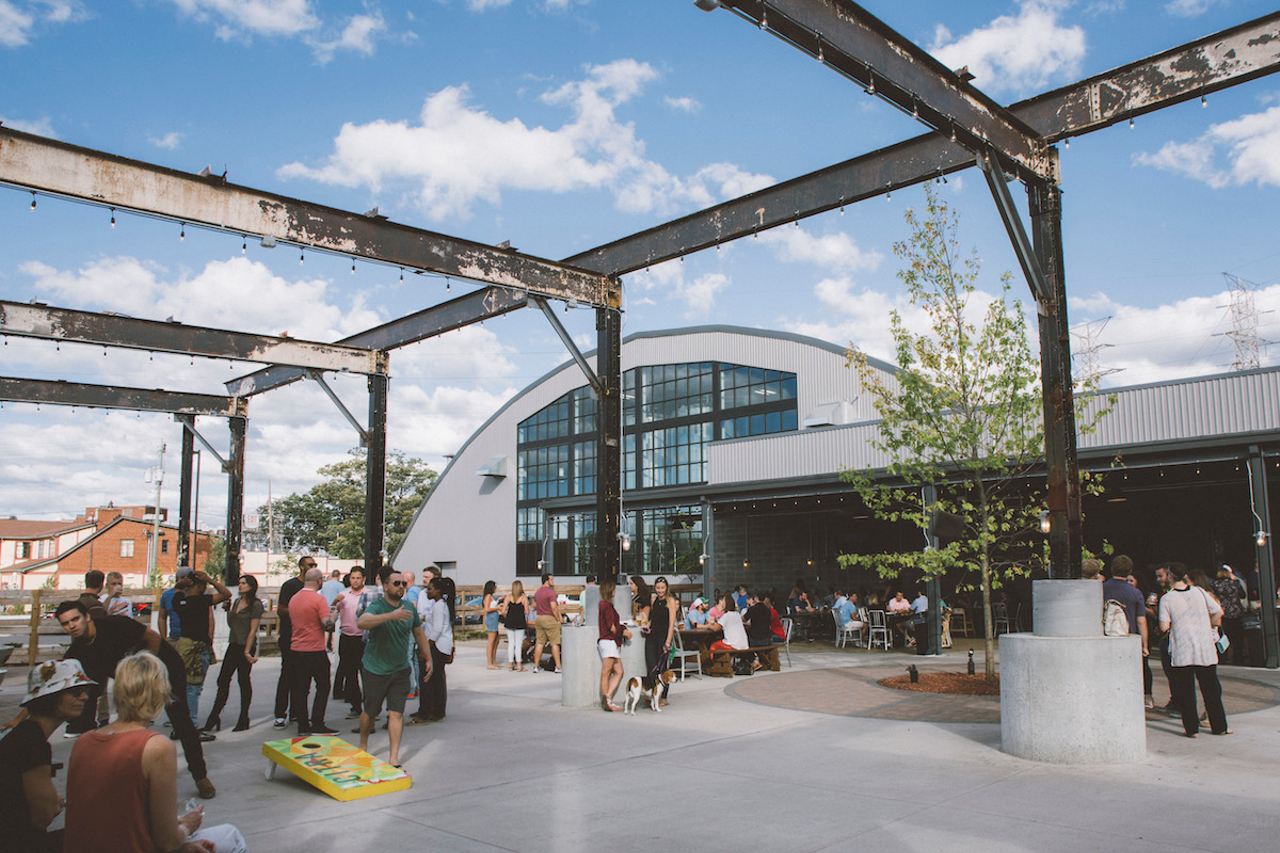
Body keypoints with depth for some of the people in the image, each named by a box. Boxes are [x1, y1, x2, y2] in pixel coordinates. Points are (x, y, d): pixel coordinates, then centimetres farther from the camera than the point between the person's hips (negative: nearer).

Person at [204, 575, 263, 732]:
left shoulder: (256, 605, -8)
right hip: (233, 645, 7)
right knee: (223, 679, 3)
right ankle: (214, 716, 7)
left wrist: (247, 651, -16)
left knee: (243, 681, 0)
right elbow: (231, 625, 20)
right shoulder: (237, 602, 14)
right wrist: (228, 610, 4)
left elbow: (253, 629, -12)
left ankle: (243, 719, 11)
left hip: (246, 647, -7)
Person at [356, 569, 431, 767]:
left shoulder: (409, 608, 1)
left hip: (400, 670, 3)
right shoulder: (377, 606, -16)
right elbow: (361, 622, -39)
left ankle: (393, 758, 0)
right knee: (370, 712, 11)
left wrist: (428, 659, 17)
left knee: (397, 713, -3)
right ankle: (363, 745, 37)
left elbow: (419, 633, 15)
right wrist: (391, 616, -51)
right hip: (375, 670, -3)